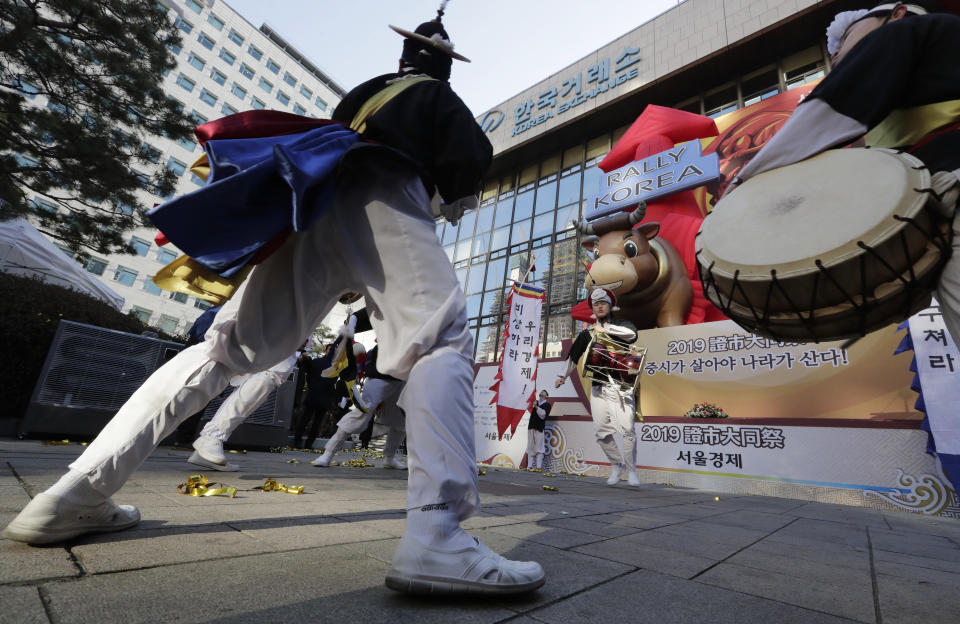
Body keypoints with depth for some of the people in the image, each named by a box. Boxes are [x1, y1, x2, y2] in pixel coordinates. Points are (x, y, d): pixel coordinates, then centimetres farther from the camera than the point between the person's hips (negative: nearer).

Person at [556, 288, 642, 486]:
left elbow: (632, 334, -16)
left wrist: (606, 329, -10)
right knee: (601, 431, 0)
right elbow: (574, 355, 27)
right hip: (598, 388, 4)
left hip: (621, 386, -3)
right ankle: (616, 465, 20)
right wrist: (564, 376, 26)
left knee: (627, 429, -11)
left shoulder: (620, 325, 8)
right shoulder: (587, 333, 18)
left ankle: (631, 470, 8)